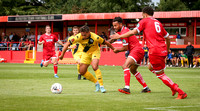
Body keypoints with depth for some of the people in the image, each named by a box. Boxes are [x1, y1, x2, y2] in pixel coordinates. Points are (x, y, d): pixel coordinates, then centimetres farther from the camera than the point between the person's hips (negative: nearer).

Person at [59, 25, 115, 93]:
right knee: (82, 72, 0)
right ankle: (96, 83, 20)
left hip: (95, 51, -4)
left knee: (94, 67, -30)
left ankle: (101, 85, -19)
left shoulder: (95, 37, -31)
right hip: (86, 53, 4)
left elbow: (106, 43, -15)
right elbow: (67, 44, -22)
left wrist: (114, 49, -2)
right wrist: (62, 55, -24)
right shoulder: (78, 37, -27)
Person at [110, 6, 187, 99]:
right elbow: (167, 38, 21)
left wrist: (119, 36, 8)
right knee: (151, 67, 26)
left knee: (161, 75, 1)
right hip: (162, 50, 7)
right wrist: (167, 50, 32)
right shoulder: (158, 23, 19)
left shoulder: (144, 21, 3)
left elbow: (133, 32, -2)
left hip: (155, 51, -7)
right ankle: (173, 86, 17)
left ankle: (181, 93, -6)